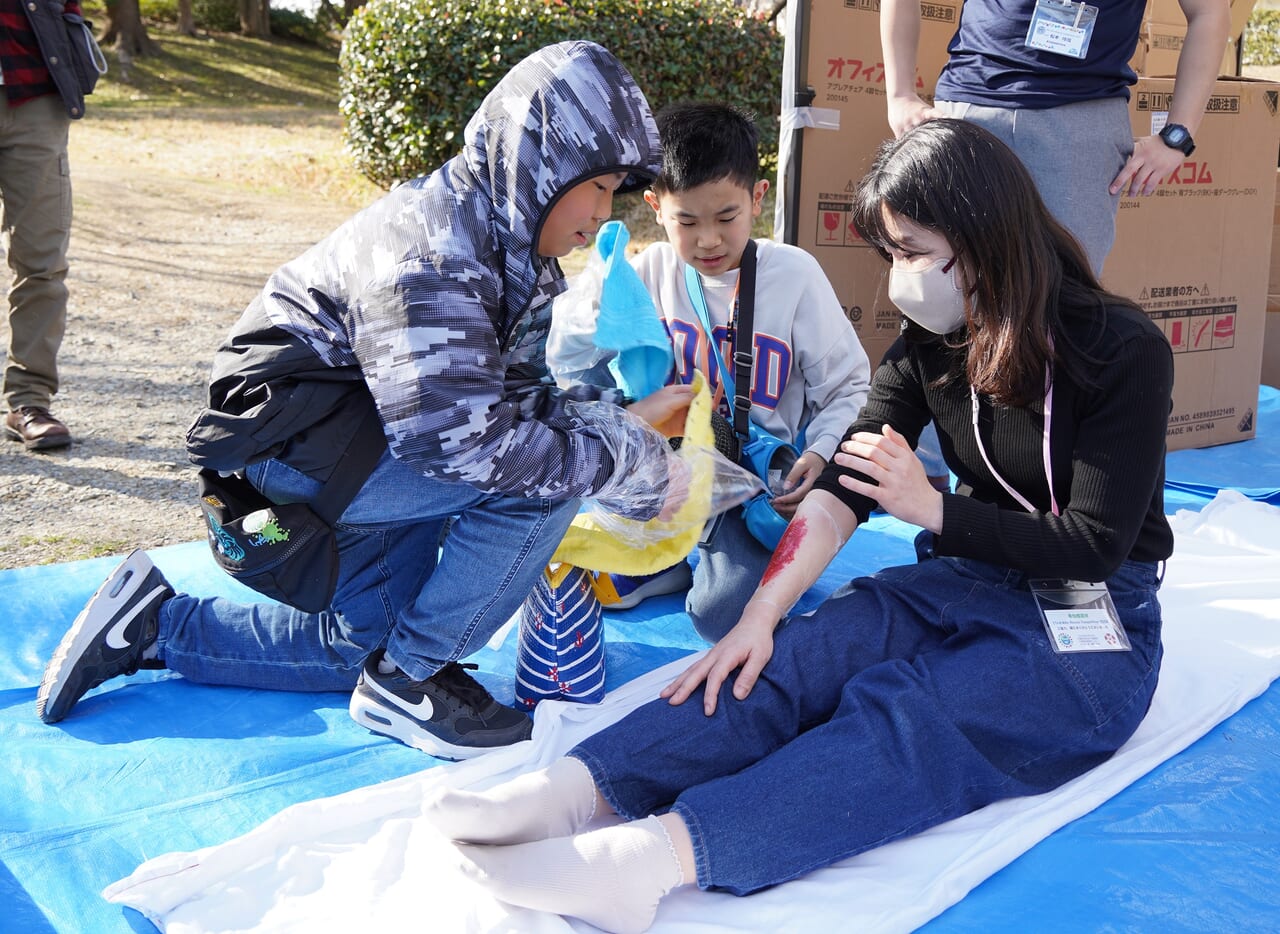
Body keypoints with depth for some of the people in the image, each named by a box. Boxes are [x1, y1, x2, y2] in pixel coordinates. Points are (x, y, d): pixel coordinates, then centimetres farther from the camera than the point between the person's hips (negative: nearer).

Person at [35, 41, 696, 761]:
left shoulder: (514, 244, 2)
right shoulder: (430, 259, -29)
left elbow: (523, 393, 5)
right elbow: (463, 440, -36)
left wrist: (626, 418, -11)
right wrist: (629, 465, -30)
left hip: (376, 440, 10)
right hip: (295, 445, -10)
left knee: (360, 648, 20)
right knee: (543, 471, -24)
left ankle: (156, 623, 27)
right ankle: (409, 678, -9)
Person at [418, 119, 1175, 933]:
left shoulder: (1122, 352, -14)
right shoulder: (932, 345, 4)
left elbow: (1095, 549, -15)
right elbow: (845, 488, -6)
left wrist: (933, 509, -15)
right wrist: (761, 617, -18)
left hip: (1091, 628, -5)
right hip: (970, 586, 6)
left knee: (899, 711, -33)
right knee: (802, 656, -23)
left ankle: (657, 854, -52)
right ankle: (576, 789, -39)